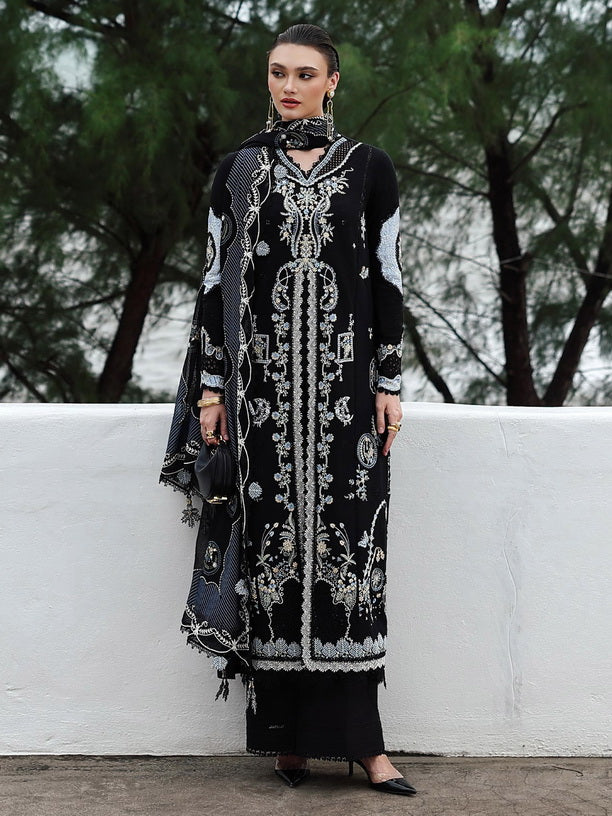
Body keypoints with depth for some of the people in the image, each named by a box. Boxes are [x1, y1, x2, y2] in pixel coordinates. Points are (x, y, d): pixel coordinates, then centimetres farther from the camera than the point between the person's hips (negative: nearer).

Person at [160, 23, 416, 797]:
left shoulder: (370, 168, 7)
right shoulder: (237, 170, 8)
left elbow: (388, 277, 5)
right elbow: (216, 278, 7)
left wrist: (390, 381, -1)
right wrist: (210, 384, 0)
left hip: (344, 377, -1)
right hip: (262, 377, 1)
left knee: (346, 541, -4)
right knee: (274, 539, 1)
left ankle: (358, 735, 0)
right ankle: (286, 731, 9)